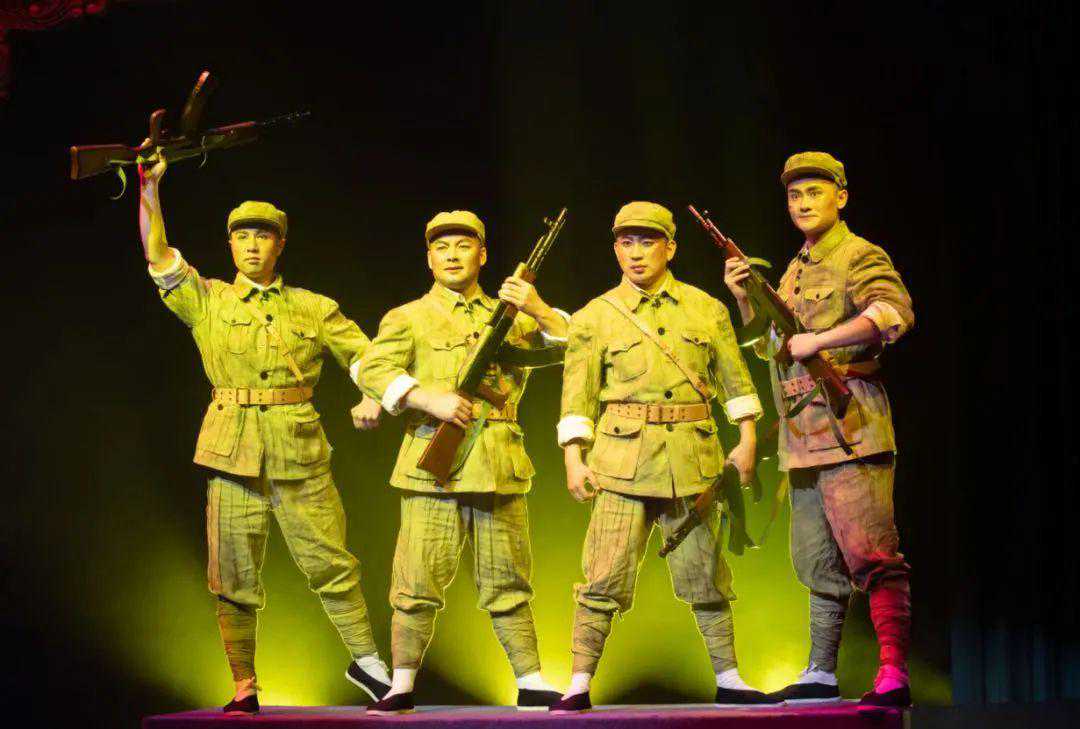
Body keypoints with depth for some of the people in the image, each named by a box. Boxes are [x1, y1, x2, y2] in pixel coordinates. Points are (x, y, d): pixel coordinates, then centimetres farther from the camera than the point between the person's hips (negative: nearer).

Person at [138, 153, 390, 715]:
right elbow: (157, 253, -1)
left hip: (299, 451, 0)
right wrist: (150, 186, -10)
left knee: (331, 563, 1)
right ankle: (244, 688, 10)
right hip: (233, 451, 0)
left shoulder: (314, 308, 11)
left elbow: (365, 354, 10)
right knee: (234, 578, 1)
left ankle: (366, 660, 17)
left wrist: (374, 397, -10)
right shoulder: (207, 301, 9)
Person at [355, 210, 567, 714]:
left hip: (500, 465, 3)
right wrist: (429, 398, -18)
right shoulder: (409, 318, 9)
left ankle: (531, 683, 13)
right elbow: (373, 369, -6)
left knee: (507, 581, 7)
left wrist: (537, 309, -9)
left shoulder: (510, 316, 19)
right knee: (420, 579, -4)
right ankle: (402, 686, 4)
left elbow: (570, 345, 9)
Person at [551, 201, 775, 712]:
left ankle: (728, 679, 17)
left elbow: (735, 379, 13)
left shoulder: (706, 309, 10)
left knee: (705, 570, 8)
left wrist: (747, 440, 6)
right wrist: (574, 460, -4)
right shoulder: (594, 318, 6)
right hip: (623, 459, -2)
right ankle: (579, 684, 0)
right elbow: (577, 397, 4)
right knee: (605, 575, -6)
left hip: (694, 459, 2)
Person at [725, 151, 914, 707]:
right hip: (803, 434, 9)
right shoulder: (794, 272, 22)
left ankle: (894, 676, -19)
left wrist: (818, 341, -23)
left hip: (848, 425, -9)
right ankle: (820, 674, 20)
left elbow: (894, 313, -22)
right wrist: (745, 300, 12)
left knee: (873, 556, -15)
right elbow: (769, 346, 29)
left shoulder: (860, 257, -3)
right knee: (817, 565, 13)